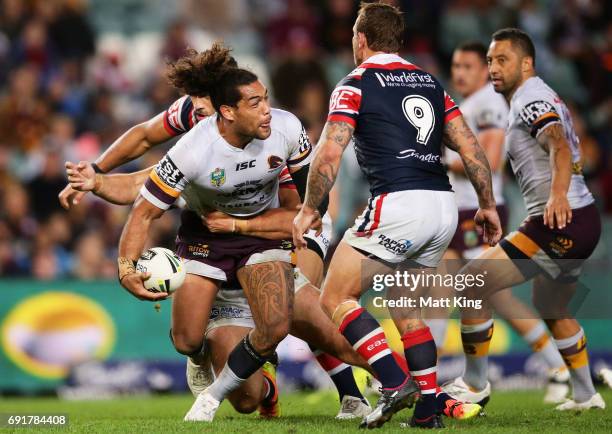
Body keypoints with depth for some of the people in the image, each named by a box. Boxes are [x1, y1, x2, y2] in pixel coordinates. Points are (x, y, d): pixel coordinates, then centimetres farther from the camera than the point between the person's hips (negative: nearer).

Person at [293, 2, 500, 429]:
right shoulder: (430, 83, 18)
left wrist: (308, 210, 2)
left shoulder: (356, 84, 0)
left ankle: (395, 383, -13)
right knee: (405, 308, 21)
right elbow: (472, 149, 14)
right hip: (444, 207, 7)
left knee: (335, 297, 2)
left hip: (398, 205, -7)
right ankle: (430, 405, 13)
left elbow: (329, 155, -8)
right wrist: (488, 206, 22)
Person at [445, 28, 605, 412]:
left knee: (471, 284, -11)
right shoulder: (543, 98, 20)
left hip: (559, 223, -11)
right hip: (584, 221, 11)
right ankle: (586, 396, 36)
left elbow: (560, 146, -30)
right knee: (552, 309, 30)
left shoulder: (530, 98, -12)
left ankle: (475, 387, -3)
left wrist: (558, 194, -45)